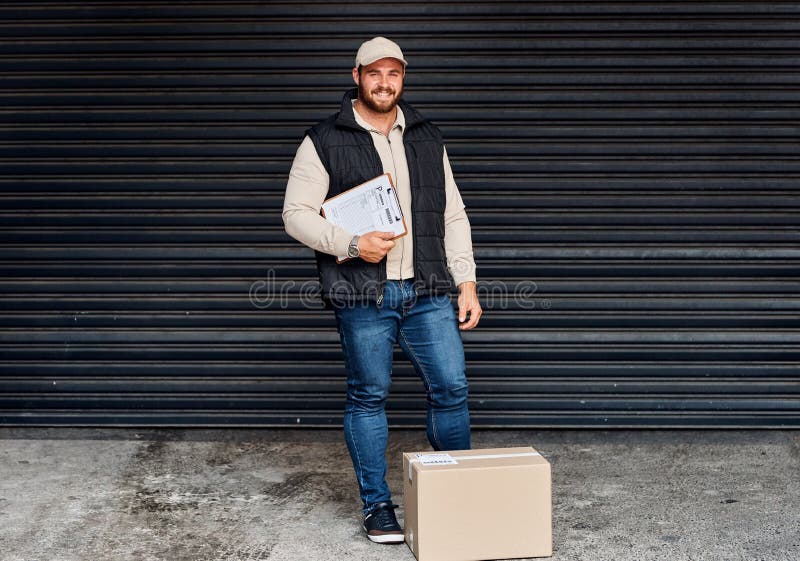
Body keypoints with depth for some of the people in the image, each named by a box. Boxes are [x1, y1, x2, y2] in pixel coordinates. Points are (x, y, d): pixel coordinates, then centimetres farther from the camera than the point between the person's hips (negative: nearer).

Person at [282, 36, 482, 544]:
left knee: (452, 388, 3)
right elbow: (297, 215, -2)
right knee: (369, 397, 4)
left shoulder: (428, 138, 13)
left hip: (427, 292, 3)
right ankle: (378, 506, 18)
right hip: (363, 297, -3)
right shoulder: (325, 141, 1)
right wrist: (352, 244, -15)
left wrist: (467, 284, 6)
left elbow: (454, 216, 13)